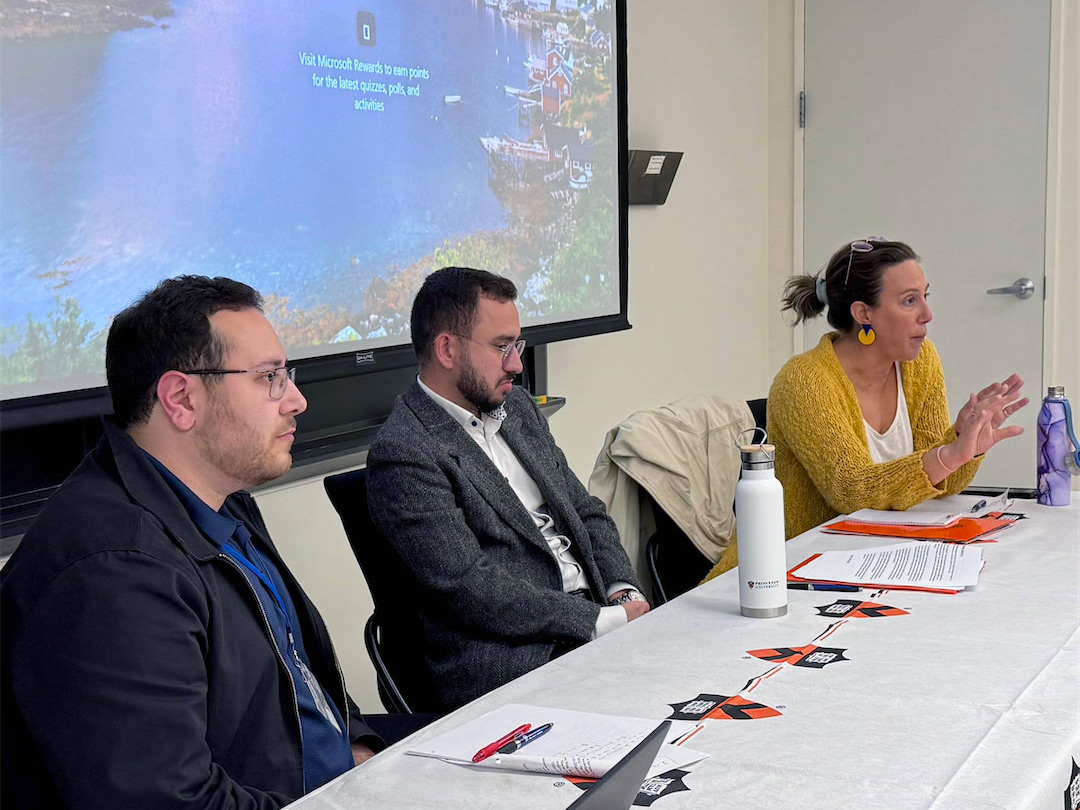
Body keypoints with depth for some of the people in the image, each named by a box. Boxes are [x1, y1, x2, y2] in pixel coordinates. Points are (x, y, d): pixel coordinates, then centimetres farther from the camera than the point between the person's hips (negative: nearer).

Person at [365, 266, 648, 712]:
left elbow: (587, 511, 21)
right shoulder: (403, 454, -10)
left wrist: (624, 593, 1)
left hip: (599, 613, 9)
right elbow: (470, 590, -17)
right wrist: (606, 621, -16)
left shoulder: (518, 407, 17)